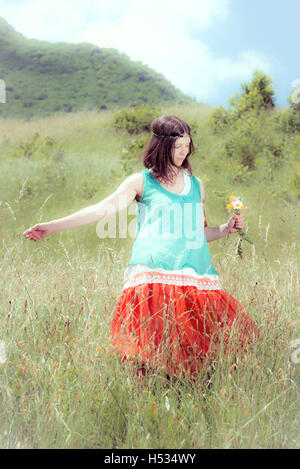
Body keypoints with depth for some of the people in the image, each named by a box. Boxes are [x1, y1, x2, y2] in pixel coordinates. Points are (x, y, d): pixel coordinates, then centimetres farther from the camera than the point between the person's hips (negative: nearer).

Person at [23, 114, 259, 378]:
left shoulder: (197, 185, 19)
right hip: (153, 275, -4)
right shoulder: (142, 182, 6)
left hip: (194, 276, 4)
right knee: (153, 347, -13)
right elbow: (102, 210, -1)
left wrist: (228, 229, 8)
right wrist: (51, 227, -9)